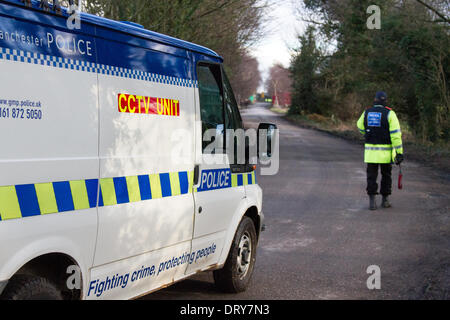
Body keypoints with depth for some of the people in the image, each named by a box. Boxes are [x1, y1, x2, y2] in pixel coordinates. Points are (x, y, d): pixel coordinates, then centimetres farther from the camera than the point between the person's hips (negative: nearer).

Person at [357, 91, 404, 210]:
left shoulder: (366, 113, 2)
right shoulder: (389, 114, -8)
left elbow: (360, 127, 21)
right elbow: (396, 134, -13)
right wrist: (399, 152, -10)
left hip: (370, 151, 2)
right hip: (386, 151, -1)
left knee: (372, 176, 6)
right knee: (386, 175, 15)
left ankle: (372, 202, -2)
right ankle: (385, 200, 20)